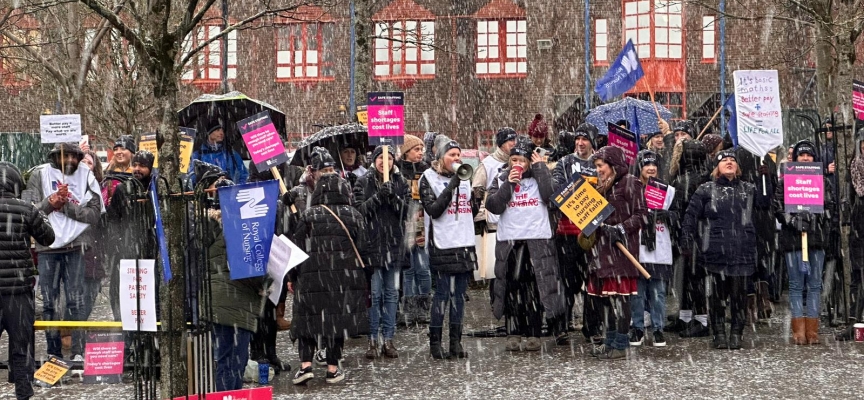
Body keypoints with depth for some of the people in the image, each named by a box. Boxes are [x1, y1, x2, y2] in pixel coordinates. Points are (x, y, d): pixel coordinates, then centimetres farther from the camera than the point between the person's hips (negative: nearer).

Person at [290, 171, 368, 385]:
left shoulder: (308, 216, -3)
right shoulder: (354, 216, 1)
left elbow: (298, 248, -1)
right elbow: (362, 249, 2)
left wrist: (292, 277, 7)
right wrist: (362, 275, 12)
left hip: (313, 276, -1)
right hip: (346, 277, 1)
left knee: (308, 318, 6)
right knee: (338, 319, 8)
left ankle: (306, 364, -6)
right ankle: (333, 369, 9)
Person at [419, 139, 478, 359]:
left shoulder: (463, 177, 15)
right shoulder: (429, 179, -2)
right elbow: (433, 210, -13)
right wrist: (450, 187, -17)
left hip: (465, 244, 6)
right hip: (443, 244, -6)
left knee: (459, 294, 7)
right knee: (442, 293, -7)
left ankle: (456, 342, 11)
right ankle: (435, 342, -2)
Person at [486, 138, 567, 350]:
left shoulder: (539, 177, 6)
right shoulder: (501, 180, 9)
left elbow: (551, 195, -13)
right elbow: (493, 206, -2)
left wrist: (541, 167, -7)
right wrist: (508, 184, -10)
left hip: (539, 239, -2)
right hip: (509, 241, 2)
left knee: (537, 287, -5)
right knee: (512, 287, 4)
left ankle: (533, 334, 0)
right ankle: (514, 333, 12)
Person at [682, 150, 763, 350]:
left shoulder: (749, 190, 15)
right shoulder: (706, 190, 7)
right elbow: (691, 215, 3)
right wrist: (687, 239, -5)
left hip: (742, 251, 2)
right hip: (716, 250, -1)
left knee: (739, 294, 2)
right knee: (717, 294, 2)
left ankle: (736, 334, 10)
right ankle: (719, 335, 10)